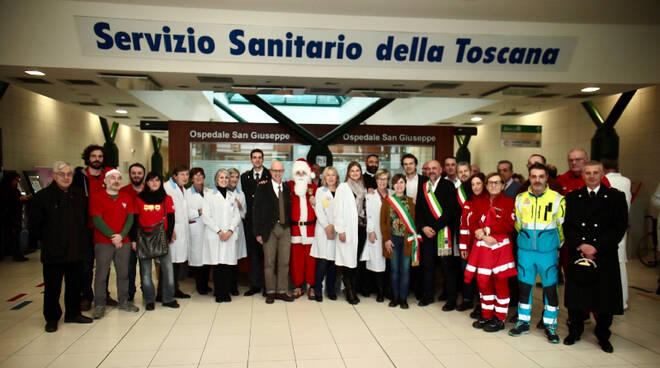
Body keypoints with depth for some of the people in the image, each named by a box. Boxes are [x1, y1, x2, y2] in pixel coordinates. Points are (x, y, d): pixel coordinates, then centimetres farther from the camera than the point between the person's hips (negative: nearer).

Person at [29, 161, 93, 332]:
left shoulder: (79, 195, 7)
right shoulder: (42, 196, -6)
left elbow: (86, 220, 18)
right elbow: (34, 226, -3)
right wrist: (47, 240, -1)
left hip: (76, 251, 4)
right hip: (53, 253, -4)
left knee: (75, 285, 14)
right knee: (52, 287, 5)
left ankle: (73, 313, 30)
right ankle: (52, 318, 20)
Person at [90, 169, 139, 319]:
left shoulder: (126, 198, 11)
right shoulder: (97, 197, 0)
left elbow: (130, 219, 4)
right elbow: (97, 220, -8)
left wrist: (121, 236, -10)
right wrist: (112, 236, -13)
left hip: (123, 242, 4)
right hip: (103, 243, -3)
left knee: (123, 273, 8)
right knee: (101, 274, -1)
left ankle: (123, 301, 19)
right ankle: (99, 305, 8)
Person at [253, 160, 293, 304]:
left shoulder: (287, 188, 9)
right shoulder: (262, 188, -1)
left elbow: (289, 208, 9)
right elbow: (257, 211, -3)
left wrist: (290, 226, -1)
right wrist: (258, 232, -7)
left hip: (285, 229, 3)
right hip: (269, 229, -3)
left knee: (284, 262, 6)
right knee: (269, 262, 3)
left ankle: (282, 291, 16)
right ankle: (270, 292, 14)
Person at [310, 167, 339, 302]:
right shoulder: (320, 191, 10)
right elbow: (319, 210, 1)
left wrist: (335, 226, -8)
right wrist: (327, 226, -8)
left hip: (337, 230, 2)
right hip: (323, 229, -2)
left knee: (333, 261, 2)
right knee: (322, 261, -8)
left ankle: (331, 289, 13)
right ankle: (318, 290, 0)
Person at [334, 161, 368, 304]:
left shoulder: (363, 188, 15)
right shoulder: (343, 187, 0)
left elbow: (366, 208, 16)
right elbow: (339, 209, -6)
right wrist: (340, 230, -11)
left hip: (361, 228, 5)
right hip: (348, 229, -5)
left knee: (356, 261, 6)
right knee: (348, 260, -4)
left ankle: (354, 291, 13)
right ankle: (350, 292, 4)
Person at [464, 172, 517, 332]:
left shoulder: (508, 202, -2)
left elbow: (509, 226, -12)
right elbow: (475, 225, 12)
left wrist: (486, 230, -12)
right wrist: (483, 236, -7)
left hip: (500, 247, -5)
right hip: (482, 246, 5)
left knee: (500, 282, 1)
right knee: (483, 281, 9)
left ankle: (500, 319, 13)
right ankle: (487, 315, 23)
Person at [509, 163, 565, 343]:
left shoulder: (557, 199, -5)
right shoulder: (521, 198, 4)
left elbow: (562, 226, 3)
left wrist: (557, 244, 10)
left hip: (548, 251, -3)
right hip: (525, 250, 3)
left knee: (550, 288, 3)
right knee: (524, 286, 10)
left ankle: (550, 325, 18)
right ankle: (523, 322, 24)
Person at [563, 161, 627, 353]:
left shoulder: (616, 197, 1)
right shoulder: (572, 197, 7)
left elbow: (619, 227, -5)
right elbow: (567, 226, 3)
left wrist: (596, 247, -12)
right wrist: (580, 245, -11)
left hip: (604, 256, -1)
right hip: (577, 255, 2)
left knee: (605, 296, 5)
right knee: (575, 294, 8)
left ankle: (603, 336, 22)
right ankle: (575, 330, 25)